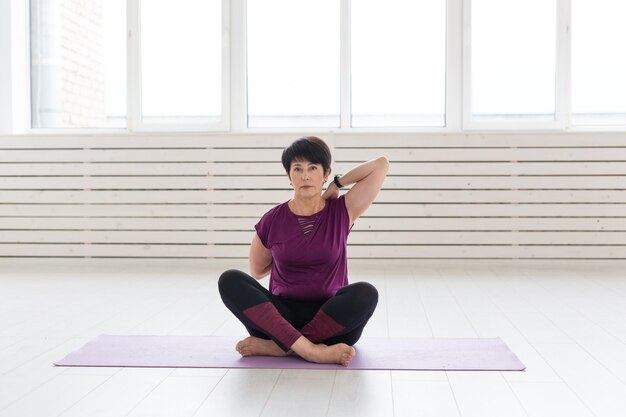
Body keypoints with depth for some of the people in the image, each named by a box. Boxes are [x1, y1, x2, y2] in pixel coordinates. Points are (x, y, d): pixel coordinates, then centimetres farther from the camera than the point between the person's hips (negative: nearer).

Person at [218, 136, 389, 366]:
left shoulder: (341, 212, 2)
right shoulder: (272, 221, 1)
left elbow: (381, 164, -4)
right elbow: (257, 271, 17)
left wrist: (338, 184, 5)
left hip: (330, 317, 0)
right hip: (283, 316, 1)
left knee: (366, 293, -33)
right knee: (230, 281, -25)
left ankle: (276, 346, -29)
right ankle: (312, 350, -39)